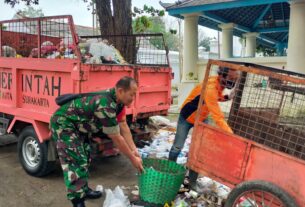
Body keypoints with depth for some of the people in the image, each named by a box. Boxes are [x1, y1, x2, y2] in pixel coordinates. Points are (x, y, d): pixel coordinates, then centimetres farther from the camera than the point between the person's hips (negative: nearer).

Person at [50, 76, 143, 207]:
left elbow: (123, 126, 1)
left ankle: (84, 190, 32)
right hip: (63, 124, -10)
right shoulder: (106, 105, -34)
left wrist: (134, 150, -3)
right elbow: (116, 138, -27)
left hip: (77, 125, 10)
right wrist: (133, 159, -16)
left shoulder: (117, 99, -5)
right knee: (76, 161, -13)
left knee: (85, 157, 17)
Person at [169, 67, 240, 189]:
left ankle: (192, 180, 15)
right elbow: (218, 117, -44)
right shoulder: (210, 89, -40)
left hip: (202, 118, 7)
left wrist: (228, 97, -14)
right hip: (187, 117, -7)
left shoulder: (219, 83, -14)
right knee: (177, 147, 3)